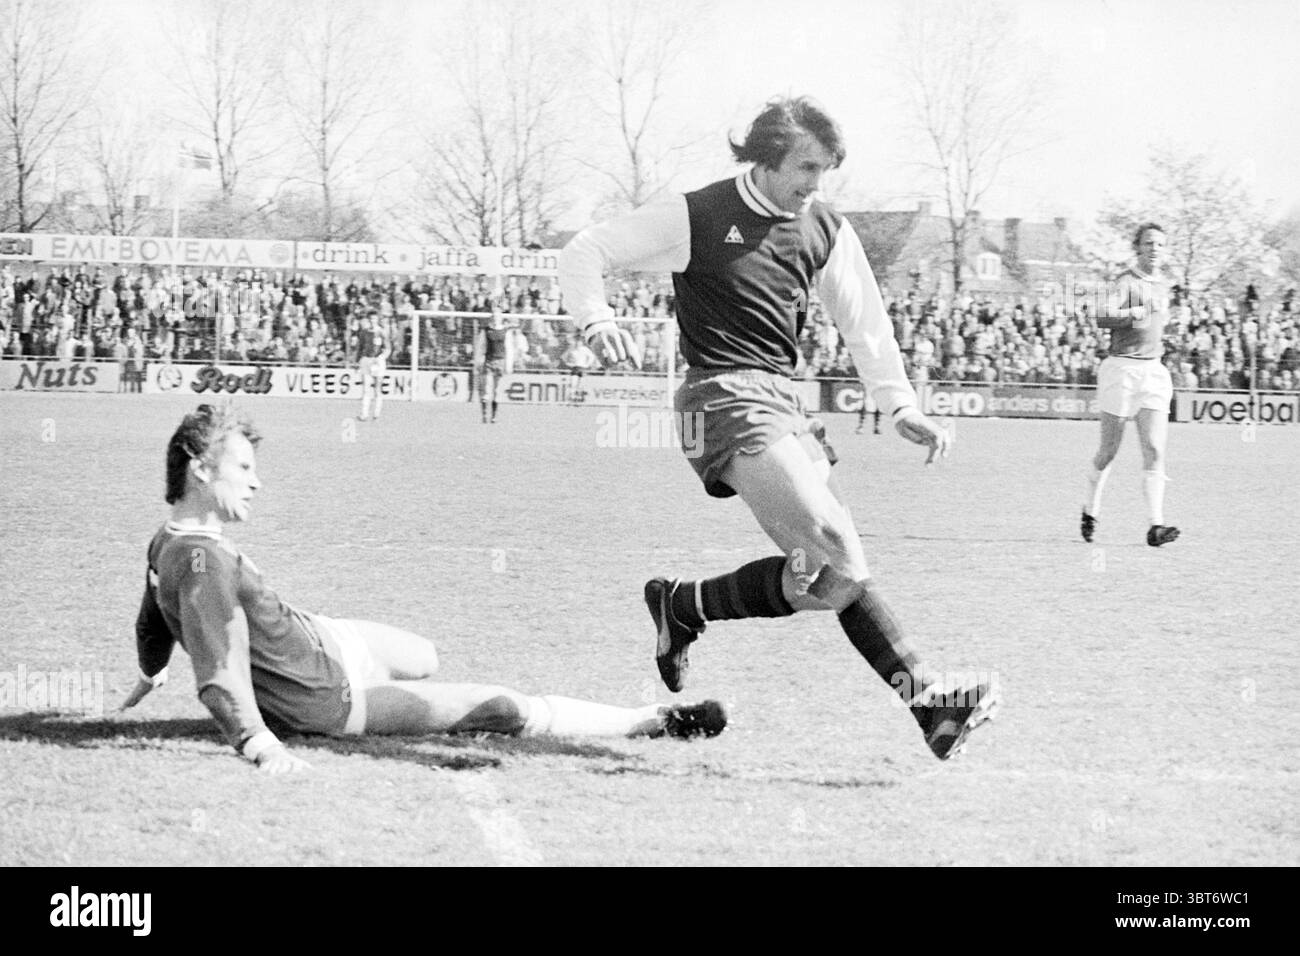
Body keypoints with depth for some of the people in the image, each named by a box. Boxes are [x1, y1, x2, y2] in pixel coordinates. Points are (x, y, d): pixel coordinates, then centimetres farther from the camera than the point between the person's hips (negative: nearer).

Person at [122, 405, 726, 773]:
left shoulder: (166, 542, -4)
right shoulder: (205, 564, -33)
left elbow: (152, 623, 16)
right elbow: (218, 676, -42)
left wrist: (152, 675, 36)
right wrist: (258, 743, -58)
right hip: (330, 700, -10)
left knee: (426, 659, 36)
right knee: (507, 710, -8)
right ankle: (655, 722, 0)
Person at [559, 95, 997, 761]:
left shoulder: (826, 231, 12)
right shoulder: (696, 217, -2)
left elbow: (864, 322, 18)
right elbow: (586, 251, 2)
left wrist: (900, 406, 7)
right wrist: (597, 321, -17)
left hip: (785, 401, 8)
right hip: (726, 398, -7)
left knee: (822, 571, -4)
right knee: (837, 554, -20)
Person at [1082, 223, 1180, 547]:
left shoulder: (1163, 284, 14)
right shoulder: (1127, 281, -9)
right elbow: (1103, 317, -26)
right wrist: (1136, 312, -35)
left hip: (1153, 371, 5)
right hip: (1122, 370, -5)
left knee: (1155, 451, -8)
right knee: (1108, 451, 5)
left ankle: (1155, 526, -14)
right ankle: (1090, 512, 27)